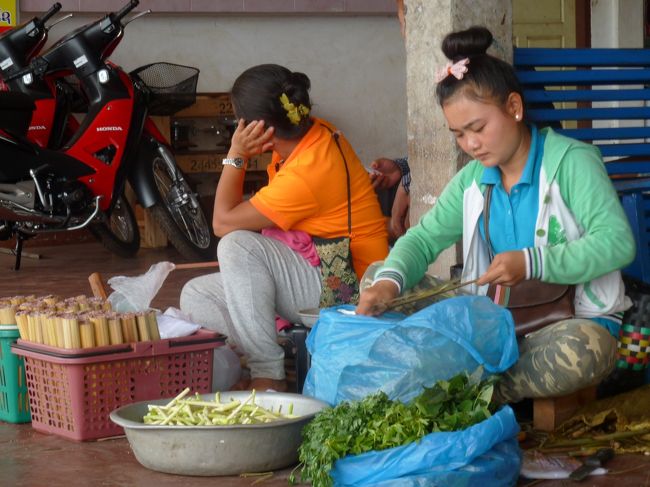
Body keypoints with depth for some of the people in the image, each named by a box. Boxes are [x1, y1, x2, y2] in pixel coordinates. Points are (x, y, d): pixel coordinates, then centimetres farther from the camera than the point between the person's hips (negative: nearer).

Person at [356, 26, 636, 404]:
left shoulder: (571, 161, -10)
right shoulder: (473, 180, 10)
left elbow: (618, 242, -20)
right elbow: (424, 238, 9)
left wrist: (532, 262, -29)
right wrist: (390, 280, -14)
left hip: (577, 320, -5)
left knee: (575, 353, -40)